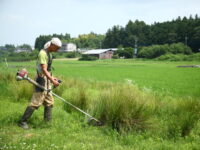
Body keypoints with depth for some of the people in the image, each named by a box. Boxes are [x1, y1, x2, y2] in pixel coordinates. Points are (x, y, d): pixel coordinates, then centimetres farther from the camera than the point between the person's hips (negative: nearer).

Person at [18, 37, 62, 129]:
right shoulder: (43, 53, -17)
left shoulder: (49, 53, 14)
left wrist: (52, 78, 19)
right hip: (41, 80, -10)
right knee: (36, 102, -10)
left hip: (47, 80, 10)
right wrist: (52, 80, -30)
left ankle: (47, 122, 21)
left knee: (49, 102, 13)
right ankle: (22, 122, -3)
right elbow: (44, 69, -25)